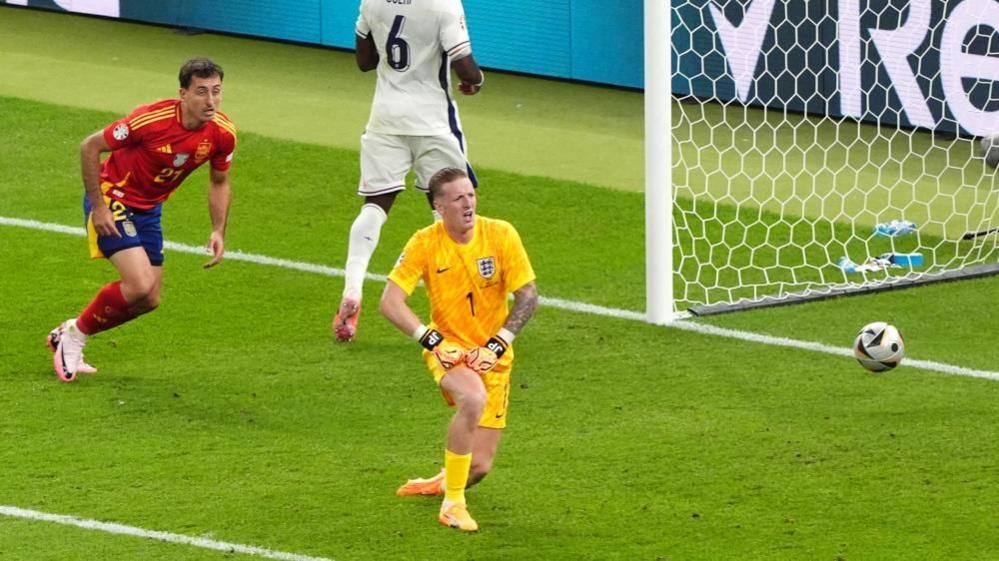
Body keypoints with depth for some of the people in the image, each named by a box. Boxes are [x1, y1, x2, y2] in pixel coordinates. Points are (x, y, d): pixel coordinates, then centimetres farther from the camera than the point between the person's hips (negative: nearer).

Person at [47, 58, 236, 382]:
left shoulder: (222, 133, -13)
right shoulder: (152, 119, -31)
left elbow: (219, 182, 6)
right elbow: (90, 147, -20)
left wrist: (218, 232, -6)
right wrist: (98, 208, -21)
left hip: (149, 209, 7)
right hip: (112, 197, -7)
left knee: (149, 300, 6)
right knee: (140, 285, -22)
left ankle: (68, 335, 26)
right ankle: (76, 333, 2)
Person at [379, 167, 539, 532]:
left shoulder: (500, 235, -8)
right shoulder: (425, 243, -9)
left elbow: (528, 296, -5)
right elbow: (390, 302, -10)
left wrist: (498, 344, -16)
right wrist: (431, 340, -22)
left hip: (493, 356, 2)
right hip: (448, 348, -2)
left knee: (479, 467, -1)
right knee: (474, 398, -38)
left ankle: (443, 483, 37)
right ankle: (452, 503, -25)